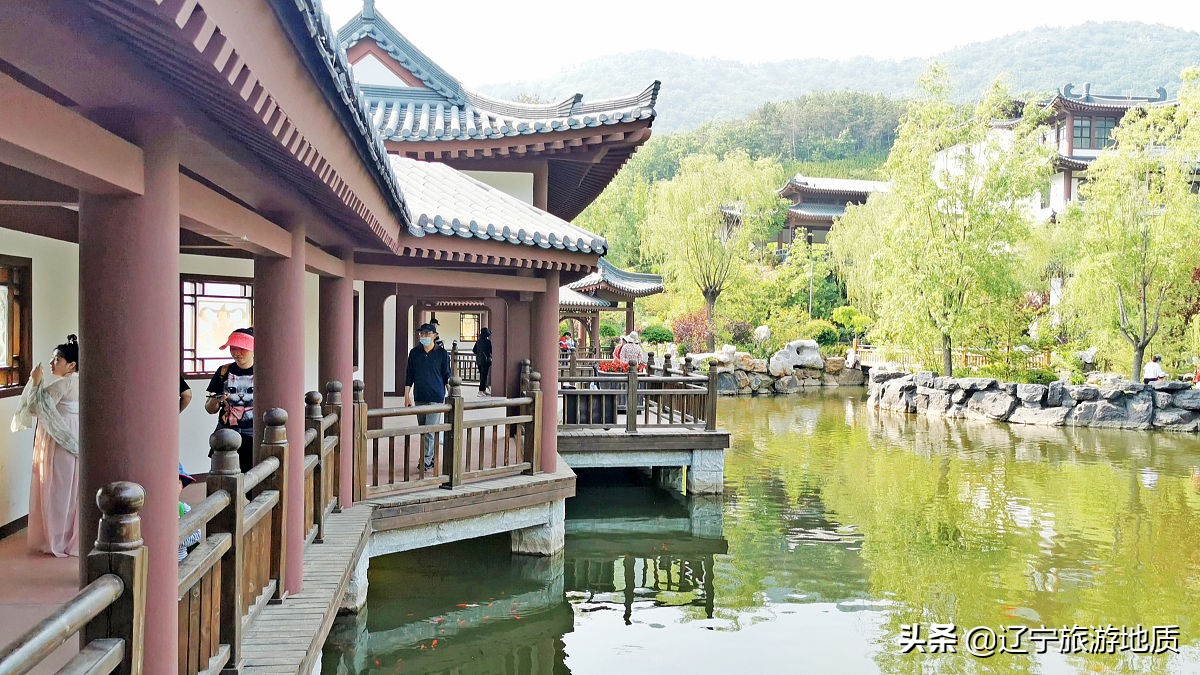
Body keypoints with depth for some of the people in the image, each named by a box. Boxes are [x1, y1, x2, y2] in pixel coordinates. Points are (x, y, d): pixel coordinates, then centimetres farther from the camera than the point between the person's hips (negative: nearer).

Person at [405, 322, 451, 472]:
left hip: (436, 398, -4)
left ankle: (427, 461, -9)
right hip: (419, 397, 4)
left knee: (430, 430, -11)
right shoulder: (414, 353, 5)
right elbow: (409, 375, 10)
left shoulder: (441, 353, -3)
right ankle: (430, 458, 23)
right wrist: (407, 395, 6)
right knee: (423, 431, 11)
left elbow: (447, 376, 3)